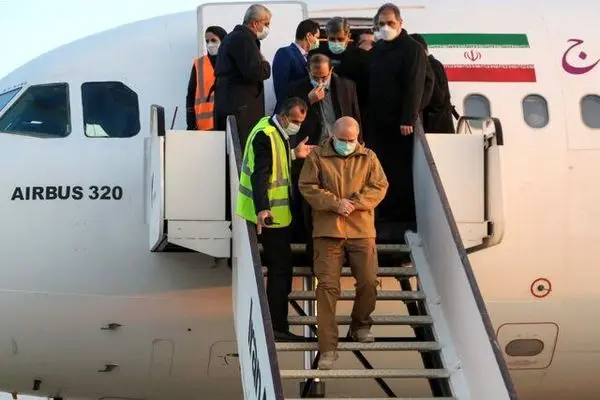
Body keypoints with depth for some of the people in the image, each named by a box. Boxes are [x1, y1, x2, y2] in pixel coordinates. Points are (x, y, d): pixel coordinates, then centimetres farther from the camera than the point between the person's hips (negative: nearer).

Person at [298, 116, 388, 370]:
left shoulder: (368, 158, 10)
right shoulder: (317, 157, 5)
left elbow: (379, 187, 3)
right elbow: (307, 187, -1)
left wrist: (355, 202, -12)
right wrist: (334, 203, -14)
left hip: (361, 230, 2)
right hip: (327, 230, -2)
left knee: (368, 282, 0)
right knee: (327, 286, -7)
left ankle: (360, 326, 29)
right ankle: (328, 347, -6)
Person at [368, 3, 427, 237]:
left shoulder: (412, 48, -6)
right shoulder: (376, 50, 16)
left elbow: (414, 86, -14)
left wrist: (408, 119, -21)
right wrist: (369, 116, 8)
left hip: (401, 122, -6)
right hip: (379, 121, 6)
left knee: (402, 172, -4)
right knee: (382, 171, 5)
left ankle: (405, 220, 0)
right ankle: (385, 218, 11)